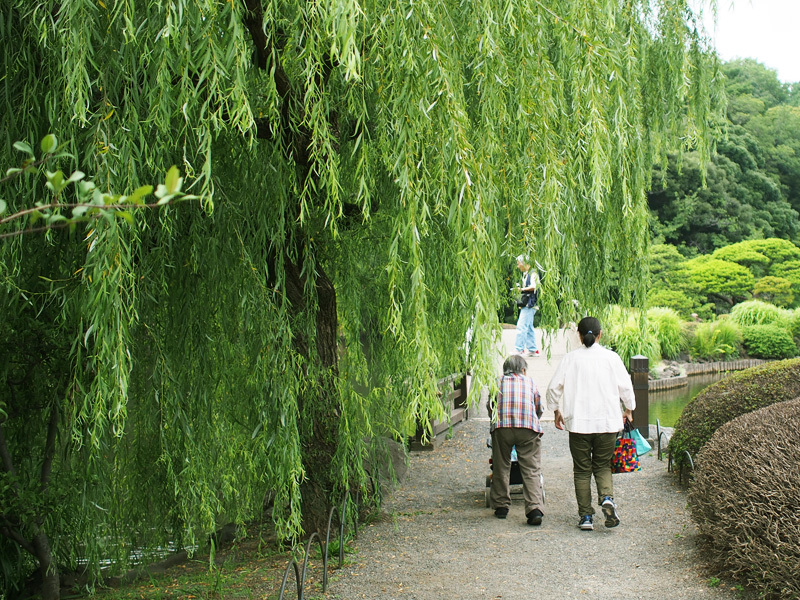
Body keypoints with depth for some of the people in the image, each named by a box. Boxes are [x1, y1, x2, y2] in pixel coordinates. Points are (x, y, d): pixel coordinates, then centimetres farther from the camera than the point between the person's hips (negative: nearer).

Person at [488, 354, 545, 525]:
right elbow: (539, 408, 33)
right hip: (528, 428, 0)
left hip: (501, 427, 0)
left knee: (501, 468, 14)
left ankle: (501, 506, 18)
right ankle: (535, 509, -11)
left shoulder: (498, 382, 22)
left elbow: (490, 408, 29)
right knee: (531, 470, 0)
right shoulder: (529, 381, 23)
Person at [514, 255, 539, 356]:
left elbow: (533, 287, -23)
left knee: (521, 326, -11)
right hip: (525, 305, 10)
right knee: (529, 327, 10)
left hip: (529, 304, -10)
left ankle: (519, 349, -10)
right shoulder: (525, 274, 18)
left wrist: (522, 289, -14)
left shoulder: (532, 273, -11)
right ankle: (533, 349, 14)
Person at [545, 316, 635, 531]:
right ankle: (607, 497, -12)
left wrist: (556, 410, 14)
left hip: (578, 422, -1)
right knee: (602, 466, 15)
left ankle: (586, 516, 7)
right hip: (607, 421, 1)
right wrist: (628, 409, 19)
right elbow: (626, 386, 1)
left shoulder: (571, 358, -1)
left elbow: (554, 387, -1)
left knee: (582, 469, 9)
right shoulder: (611, 357, 0)